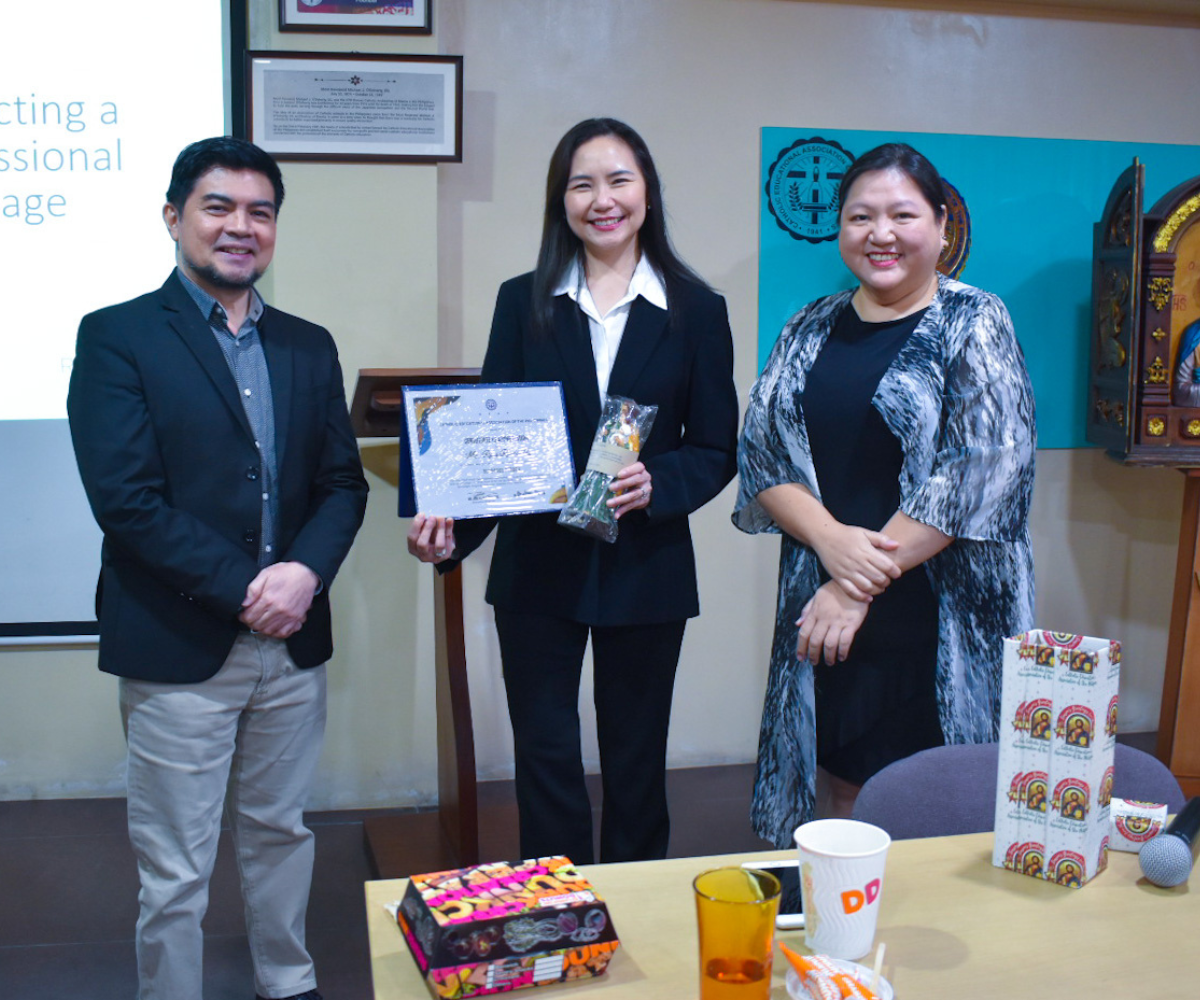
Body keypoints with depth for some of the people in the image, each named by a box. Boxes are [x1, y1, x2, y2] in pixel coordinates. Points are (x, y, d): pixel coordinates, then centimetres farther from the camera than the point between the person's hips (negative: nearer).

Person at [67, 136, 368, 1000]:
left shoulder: (308, 346, 10)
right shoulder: (117, 337, -5)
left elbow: (343, 482, 6)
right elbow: (126, 498, -14)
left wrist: (306, 572, -12)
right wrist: (243, 588, -17)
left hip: (292, 640, 5)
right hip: (179, 645, -4)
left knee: (280, 831, 20)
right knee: (174, 871, 6)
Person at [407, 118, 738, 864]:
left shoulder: (695, 310, 1)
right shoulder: (523, 303, 3)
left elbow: (717, 450, 1)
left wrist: (656, 483, -19)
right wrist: (450, 523, -17)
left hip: (647, 570, 0)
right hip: (539, 567, 1)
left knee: (636, 759, 13)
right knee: (546, 754, 7)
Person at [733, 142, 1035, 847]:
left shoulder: (974, 325, -3)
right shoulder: (811, 330, 9)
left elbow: (978, 471, -14)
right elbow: (762, 451, 4)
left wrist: (864, 583, -16)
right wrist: (831, 538, -15)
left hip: (940, 622, -3)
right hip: (824, 615, 4)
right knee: (843, 796, 12)